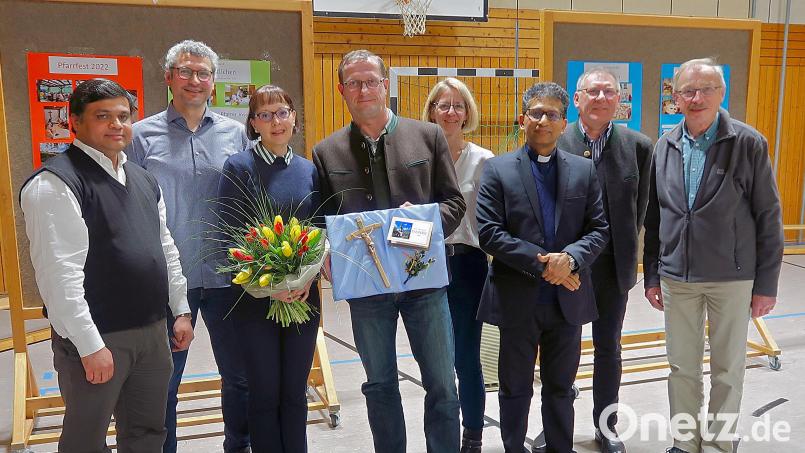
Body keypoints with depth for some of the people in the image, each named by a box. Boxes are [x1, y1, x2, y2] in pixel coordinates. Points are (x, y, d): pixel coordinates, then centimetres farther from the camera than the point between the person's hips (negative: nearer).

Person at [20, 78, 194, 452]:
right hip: (96, 338, -7)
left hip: (153, 330, 7)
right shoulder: (55, 184, -14)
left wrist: (180, 310, 13)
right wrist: (90, 345, -20)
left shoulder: (143, 180, 12)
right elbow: (60, 273, -19)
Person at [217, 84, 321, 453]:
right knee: (265, 394, 7)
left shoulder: (309, 170, 7)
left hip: (304, 296, 4)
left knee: (295, 392, 13)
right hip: (256, 297, -3)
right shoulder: (239, 167, -5)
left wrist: (307, 278, -8)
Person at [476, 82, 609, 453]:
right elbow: (488, 233, -11)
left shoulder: (584, 170, 5)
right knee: (515, 390, 12)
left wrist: (569, 259, -18)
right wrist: (542, 263, -18)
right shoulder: (498, 169, -3)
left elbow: (599, 230, 1)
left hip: (568, 298, 2)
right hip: (517, 299, -2)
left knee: (560, 388, 17)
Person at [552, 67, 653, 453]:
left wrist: (623, 251, 1)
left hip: (612, 266, 2)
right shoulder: (554, 144, -9)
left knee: (608, 349, 14)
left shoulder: (638, 146, -3)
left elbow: (640, 207, 3)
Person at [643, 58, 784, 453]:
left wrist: (766, 284, -6)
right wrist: (652, 274, 7)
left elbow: (768, 217, -6)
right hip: (677, 276, 3)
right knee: (682, 367, 13)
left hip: (732, 276, -3)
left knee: (728, 369, 10)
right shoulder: (665, 146, 3)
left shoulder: (749, 144, -7)